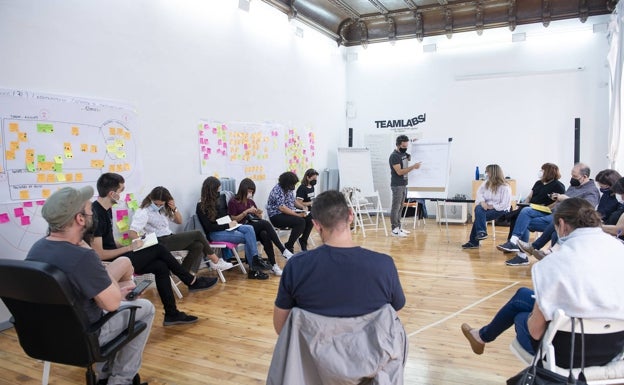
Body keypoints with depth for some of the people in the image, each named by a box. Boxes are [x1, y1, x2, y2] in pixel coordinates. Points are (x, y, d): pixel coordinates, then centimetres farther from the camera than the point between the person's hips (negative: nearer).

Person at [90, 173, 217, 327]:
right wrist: (129, 248, -15)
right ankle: (192, 282, 7)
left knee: (161, 266, -3)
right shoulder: (95, 214, -23)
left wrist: (128, 246, 1)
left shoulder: (106, 209, 8)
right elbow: (99, 254, -25)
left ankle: (172, 314, 4)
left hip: (115, 257, 9)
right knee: (158, 249, -9)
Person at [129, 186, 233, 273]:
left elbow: (179, 221, 16)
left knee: (198, 245, -15)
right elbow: (132, 233, -21)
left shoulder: (164, 208, 10)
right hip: (160, 243, -7)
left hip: (170, 238, 8)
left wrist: (174, 209, -3)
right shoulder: (143, 212, -10)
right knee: (197, 234, -10)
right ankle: (215, 261, 3)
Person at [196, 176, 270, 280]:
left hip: (226, 228, 7)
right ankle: (253, 269, -17)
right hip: (214, 233, -7)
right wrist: (227, 225, -17)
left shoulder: (220, 199, 8)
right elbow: (209, 227, -15)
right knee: (246, 238, -23)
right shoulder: (201, 207, -11)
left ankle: (256, 259, -26)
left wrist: (232, 222, 1)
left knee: (249, 229, -21)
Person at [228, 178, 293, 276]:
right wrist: (246, 211, -15)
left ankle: (273, 265, -38)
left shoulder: (251, 201, 18)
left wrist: (258, 214, -3)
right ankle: (283, 251, -33)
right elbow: (234, 220, -6)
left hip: (255, 228, 5)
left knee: (265, 235, -33)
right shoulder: (233, 202, 0)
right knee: (265, 223, -31)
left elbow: (259, 219, 21)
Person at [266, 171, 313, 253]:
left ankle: (303, 240, 13)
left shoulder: (288, 189, 8)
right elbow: (282, 208, -26)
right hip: (277, 216, -9)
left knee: (309, 219, -6)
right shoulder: (277, 190, -19)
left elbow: (293, 201, 17)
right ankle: (289, 246, -15)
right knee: (300, 221, -29)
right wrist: (298, 215, -25)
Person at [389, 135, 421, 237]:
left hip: (404, 184, 8)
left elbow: (410, 158, 32)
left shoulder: (404, 153, 11)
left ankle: (399, 227, 17)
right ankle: (394, 230, -3)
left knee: (400, 207, 11)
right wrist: (413, 167, -23)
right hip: (397, 185, -8)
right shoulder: (394, 156, -14)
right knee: (395, 207, -5)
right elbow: (399, 171, -21)